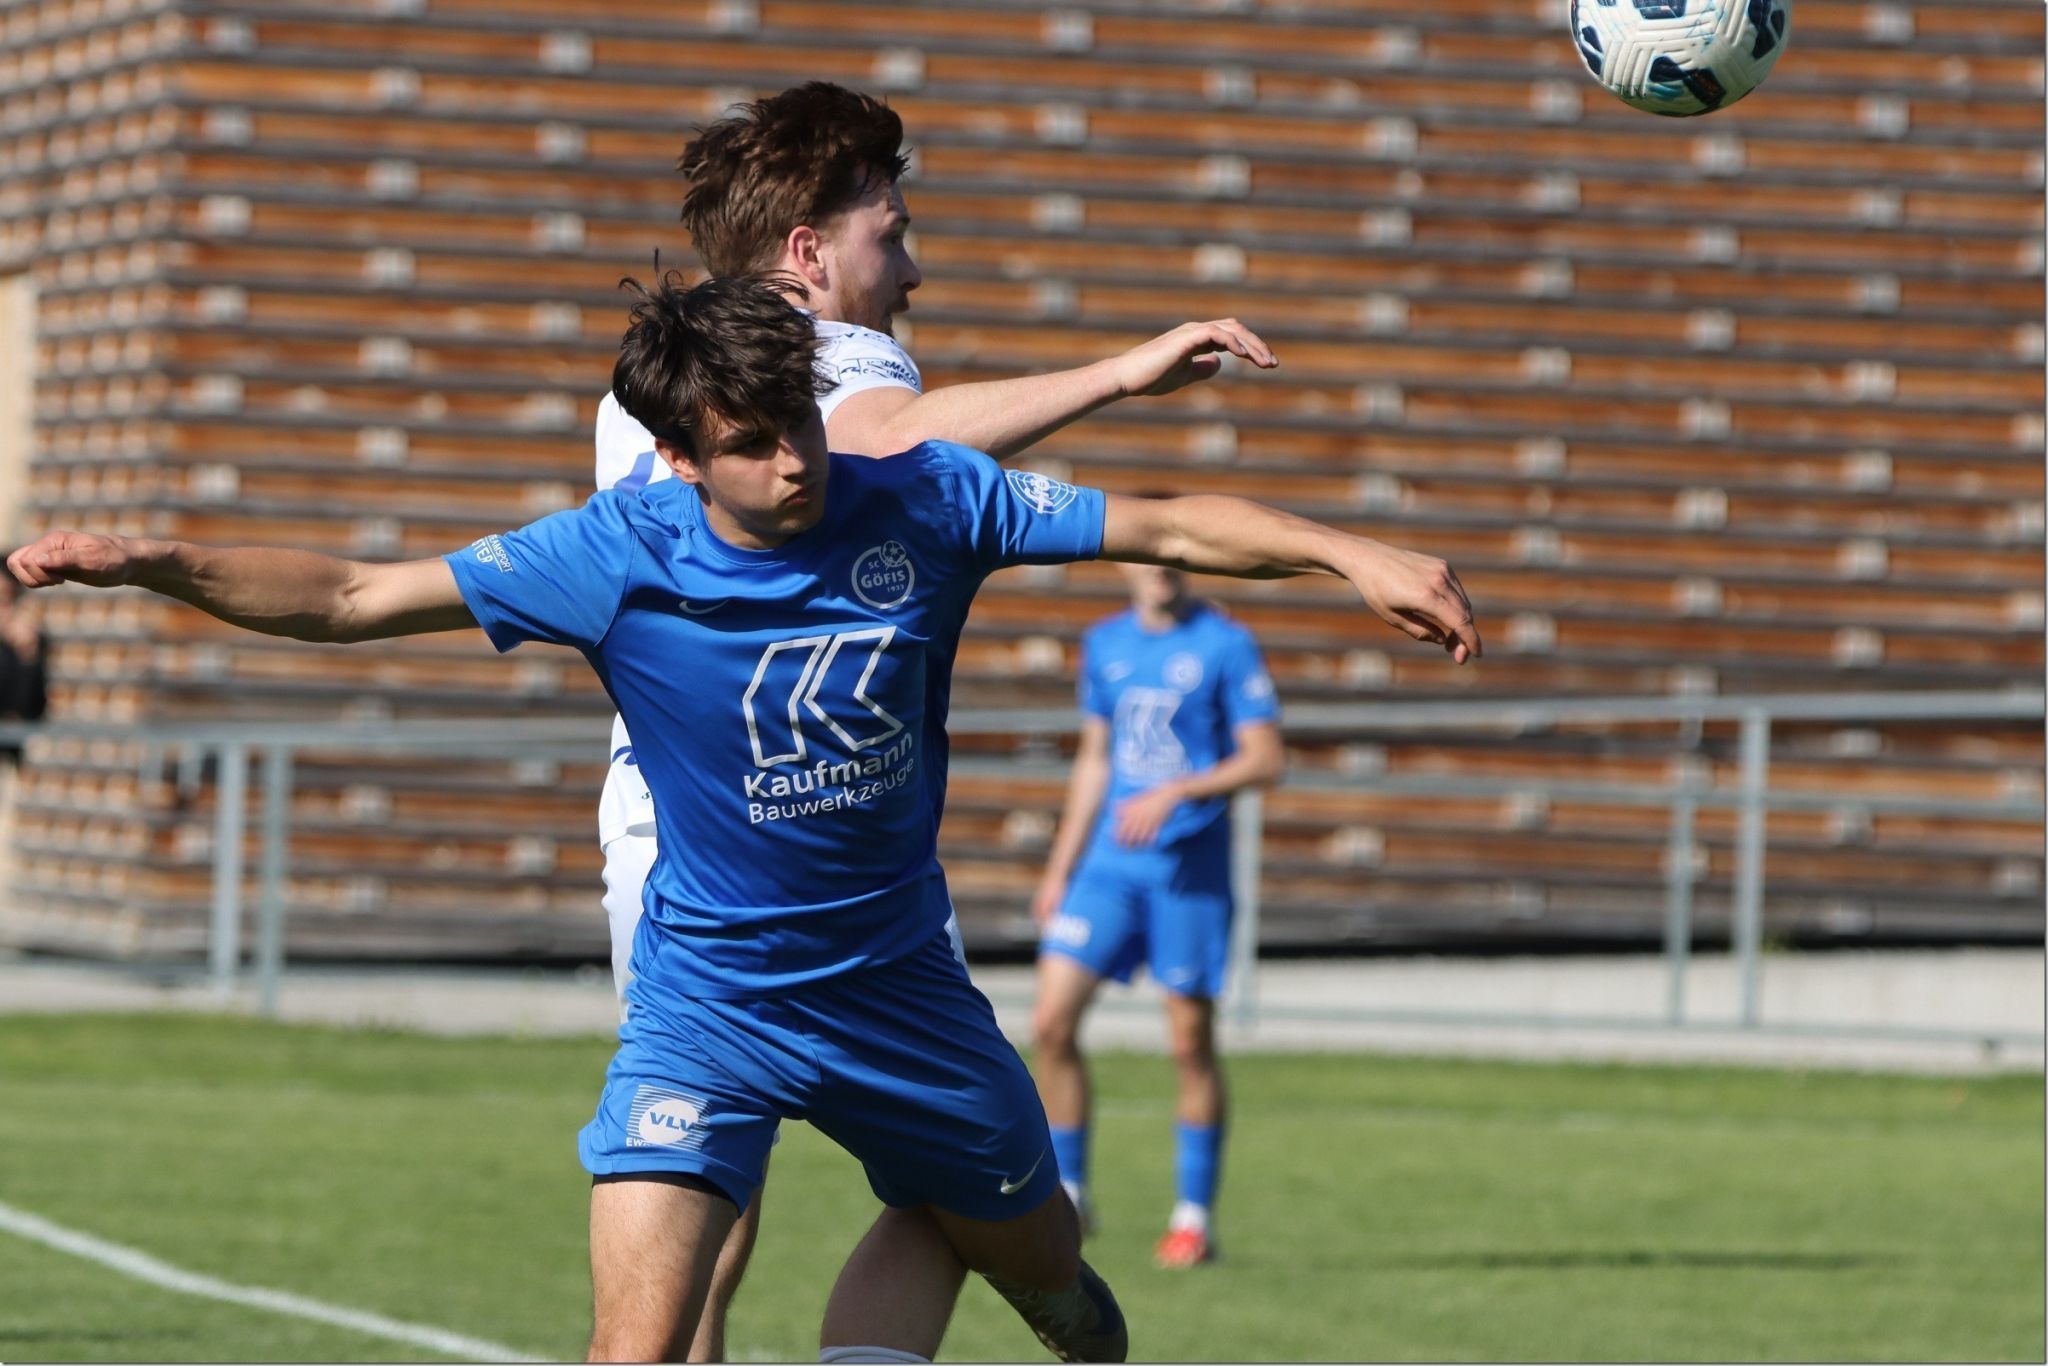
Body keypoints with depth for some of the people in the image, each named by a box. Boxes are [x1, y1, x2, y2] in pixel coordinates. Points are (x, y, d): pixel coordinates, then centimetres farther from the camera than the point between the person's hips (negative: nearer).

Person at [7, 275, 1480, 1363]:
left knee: (1032, 1243, 24)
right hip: (708, 994, -3)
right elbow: (349, 598, -15)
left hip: (900, 978, 3)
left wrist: (1352, 553, -13)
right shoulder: (618, 554, -18)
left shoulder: (925, 502, -14)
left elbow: (1164, 526, -5)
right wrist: (149, 562, -26)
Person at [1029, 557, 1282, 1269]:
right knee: (1052, 1022, -5)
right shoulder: (1105, 644, 11)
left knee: (1190, 1042, -1)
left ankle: (1193, 1218, 8)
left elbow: (1264, 758, -8)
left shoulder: (1225, 644, -4)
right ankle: (1067, 1192, 8)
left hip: (1190, 868, -4)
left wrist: (1174, 793, -20)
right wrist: (1060, 867, 16)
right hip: (1110, 863, 4)